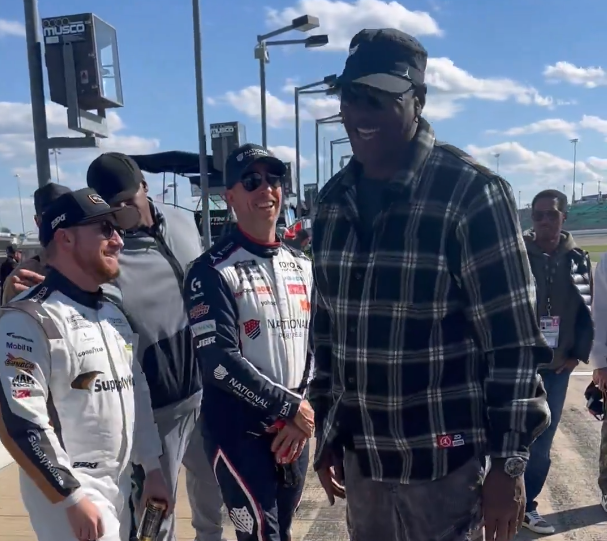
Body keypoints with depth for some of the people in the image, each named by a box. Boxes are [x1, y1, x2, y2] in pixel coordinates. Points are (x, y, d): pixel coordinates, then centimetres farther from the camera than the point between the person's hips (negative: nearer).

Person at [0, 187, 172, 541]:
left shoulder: (114, 313, 10)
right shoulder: (29, 318, -16)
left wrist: (153, 469, 15)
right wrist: (73, 497, -21)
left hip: (120, 486, 8)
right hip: (64, 490, -8)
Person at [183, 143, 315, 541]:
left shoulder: (303, 266, 10)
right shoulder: (212, 271, -11)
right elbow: (220, 362, -19)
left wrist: (302, 417, -6)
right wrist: (291, 406, -15)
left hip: (295, 432, 6)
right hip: (239, 433, -6)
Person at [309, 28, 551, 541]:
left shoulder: (471, 193, -14)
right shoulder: (333, 201, 3)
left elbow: (513, 342, -12)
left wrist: (509, 463, -11)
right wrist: (327, 436, 13)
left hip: (446, 462, -5)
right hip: (360, 458, 5)